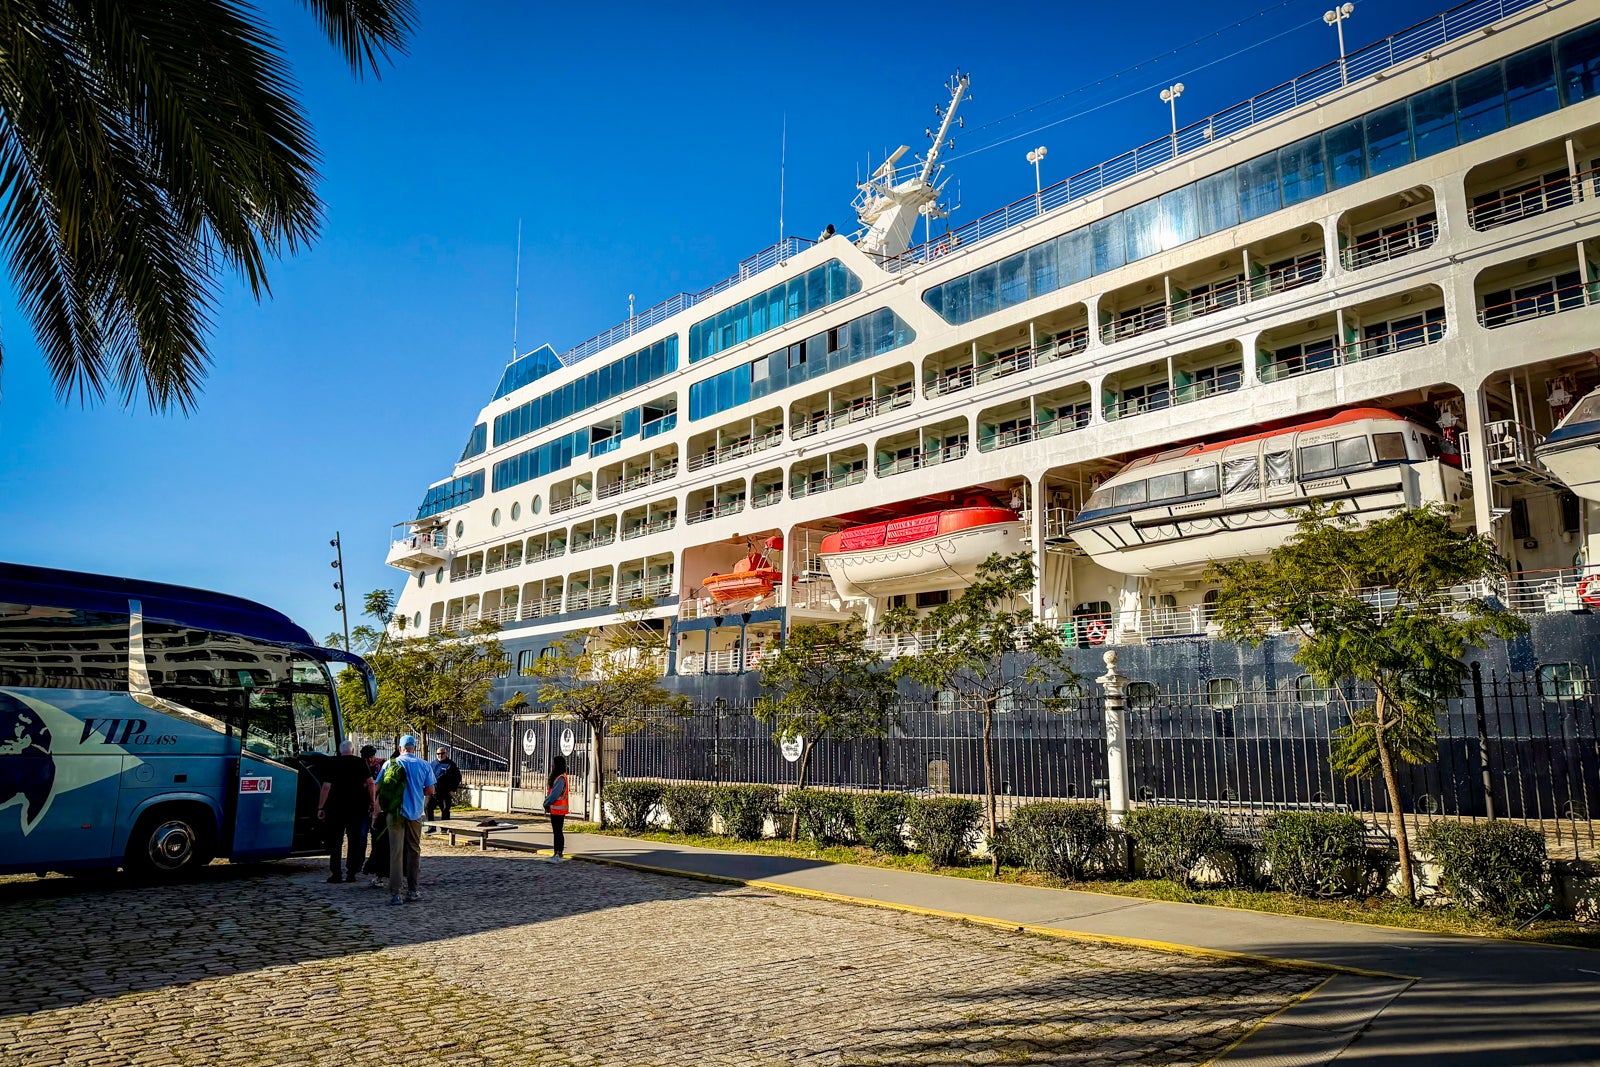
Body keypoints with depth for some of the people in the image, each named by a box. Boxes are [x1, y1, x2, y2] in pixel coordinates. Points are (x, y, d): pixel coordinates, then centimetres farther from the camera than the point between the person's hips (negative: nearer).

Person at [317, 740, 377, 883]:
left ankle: (335, 873, 3)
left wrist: (320, 807, -1)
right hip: (357, 808, 1)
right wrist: (372, 802, 3)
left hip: (337, 807, -1)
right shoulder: (361, 762, 1)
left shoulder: (333, 763, -1)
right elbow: (370, 783, -4)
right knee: (354, 841, 8)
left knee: (335, 841, 7)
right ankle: (351, 873, 6)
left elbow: (326, 786, -6)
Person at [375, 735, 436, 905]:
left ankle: (394, 894, -3)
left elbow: (377, 787, -3)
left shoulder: (390, 764, -2)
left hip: (394, 812, -1)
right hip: (415, 813, 1)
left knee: (395, 853, 1)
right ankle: (412, 891, 16)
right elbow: (430, 791, 0)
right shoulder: (424, 765, -1)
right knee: (414, 851, 14)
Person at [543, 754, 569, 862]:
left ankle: (559, 854, -5)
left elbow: (555, 794, -22)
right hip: (555, 809, 10)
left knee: (557, 832, -7)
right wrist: (548, 804, 6)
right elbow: (551, 792, 17)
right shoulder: (557, 777, 14)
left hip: (558, 810, -10)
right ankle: (557, 853, 18)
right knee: (556, 832, 13)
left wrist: (546, 804, -8)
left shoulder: (560, 778, -18)